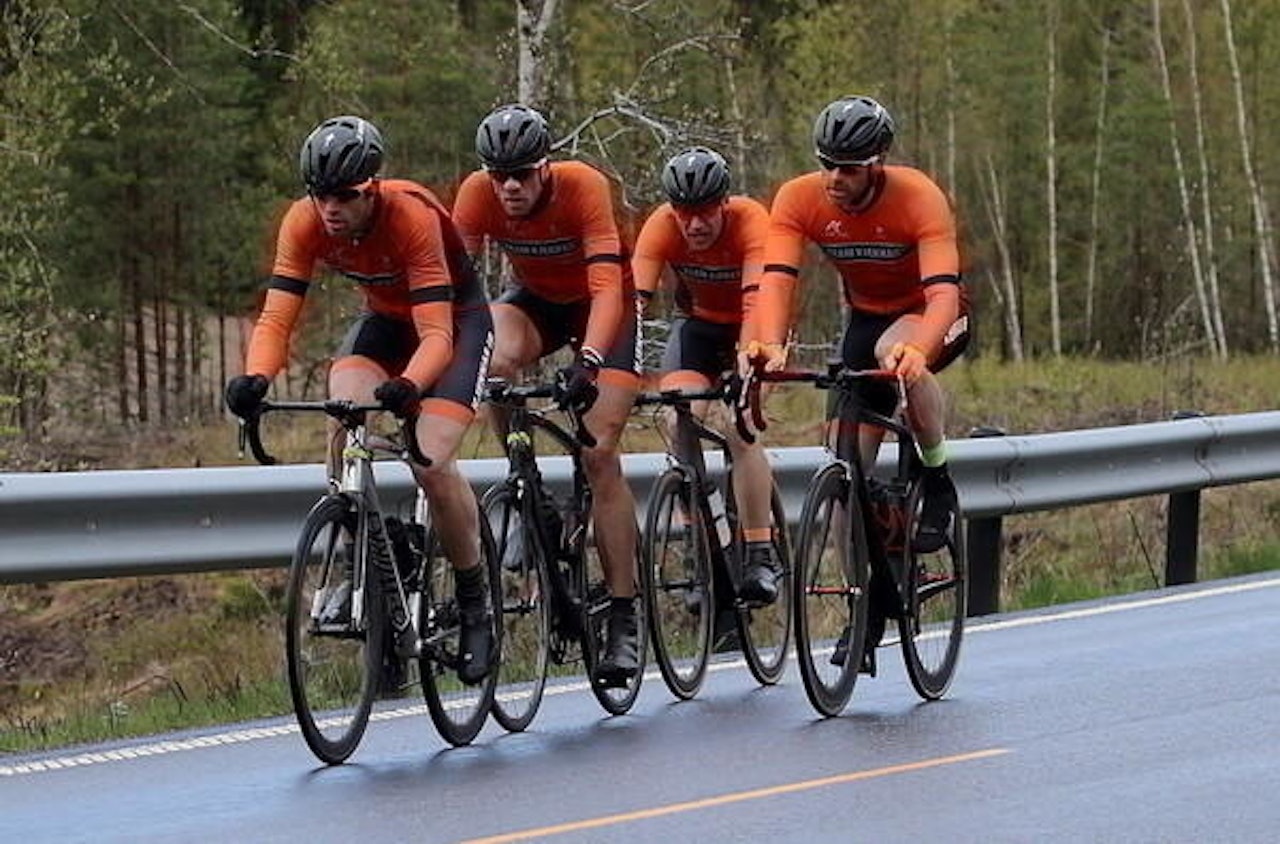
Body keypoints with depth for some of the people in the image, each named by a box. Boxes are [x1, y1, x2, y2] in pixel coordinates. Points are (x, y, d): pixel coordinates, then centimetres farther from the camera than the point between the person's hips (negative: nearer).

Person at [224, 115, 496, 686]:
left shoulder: (411, 216, -34)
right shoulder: (305, 222, -22)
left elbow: (437, 332, -39)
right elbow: (277, 316, -26)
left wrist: (408, 387, -59)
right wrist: (255, 378, -46)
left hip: (457, 320, -4)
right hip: (384, 320, 4)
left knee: (431, 463, -23)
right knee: (344, 433, -25)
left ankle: (475, 602, -1)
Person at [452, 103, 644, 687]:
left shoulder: (584, 187, -33)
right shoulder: (478, 194, -24)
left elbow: (607, 287, -40)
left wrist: (589, 362, -54)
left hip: (604, 307, -3)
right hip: (536, 300, 3)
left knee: (599, 453, -15)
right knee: (501, 362, -33)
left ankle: (624, 619, -10)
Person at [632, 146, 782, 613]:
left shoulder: (750, 221, -32)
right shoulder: (661, 227, -25)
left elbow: (758, 297, -44)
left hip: (750, 325, -3)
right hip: (698, 321, 3)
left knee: (740, 428, -24)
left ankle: (761, 557, -17)